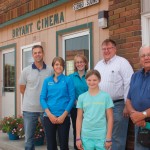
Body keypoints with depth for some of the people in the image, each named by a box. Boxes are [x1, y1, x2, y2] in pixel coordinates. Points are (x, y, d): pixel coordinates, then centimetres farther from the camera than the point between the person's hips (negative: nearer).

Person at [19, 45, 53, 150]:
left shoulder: (50, 71, -1)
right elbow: (22, 89, 9)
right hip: (29, 109, 0)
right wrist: (31, 98, 8)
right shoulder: (26, 71, 0)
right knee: (29, 138, 8)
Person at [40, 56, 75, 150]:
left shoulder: (68, 80, 3)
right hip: (49, 116, 2)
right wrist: (49, 114, -10)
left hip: (63, 117, -2)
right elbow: (42, 98, 3)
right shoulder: (47, 81, 9)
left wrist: (63, 115, -11)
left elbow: (72, 98, -3)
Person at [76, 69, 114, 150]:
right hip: (86, 136, 2)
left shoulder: (105, 96, -2)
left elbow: (110, 118, -1)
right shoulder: (82, 97, 3)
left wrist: (108, 138, -5)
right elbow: (79, 118, 7)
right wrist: (78, 137, 3)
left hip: (101, 136, -2)